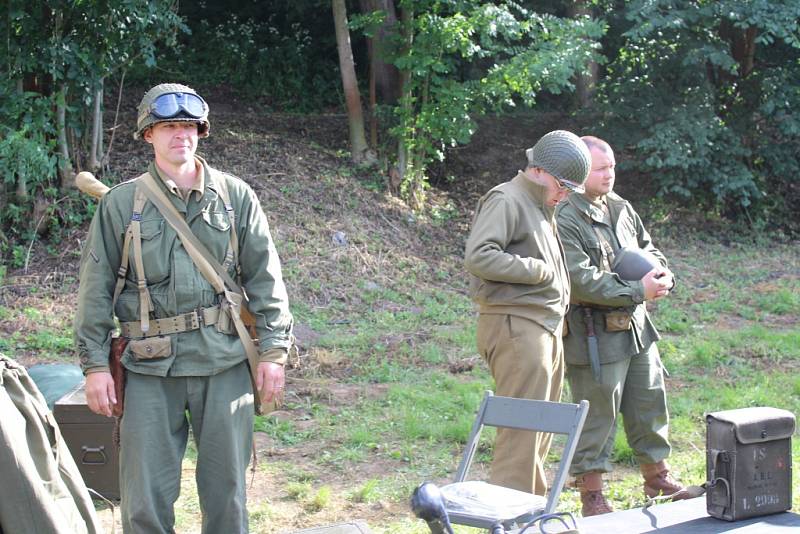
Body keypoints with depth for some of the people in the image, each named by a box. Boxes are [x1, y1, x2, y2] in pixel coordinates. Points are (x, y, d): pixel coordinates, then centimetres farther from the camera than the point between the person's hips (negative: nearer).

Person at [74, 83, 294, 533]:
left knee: (227, 486, 9)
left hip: (224, 362, 1)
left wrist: (273, 350, 0)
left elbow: (265, 277, 6)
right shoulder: (121, 203, 4)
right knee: (145, 496, 2)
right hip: (150, 367, 0)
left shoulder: (235, 196, 6)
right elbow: (97, 288, 5)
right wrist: (95, 364, 0)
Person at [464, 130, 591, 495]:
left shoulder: (543, 208, 21)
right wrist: (538, 271, -15)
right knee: (522, 426, -10)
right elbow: (478, 257, -21)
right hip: (516, 326, -10)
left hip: (546, 328, 10)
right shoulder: (506, 200, -9)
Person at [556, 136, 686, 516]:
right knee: (597, 417, 0)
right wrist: (637, 290, -22)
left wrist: (662, 276, -1)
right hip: (594, 337, -8)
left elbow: (647, 248, 22)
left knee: (649, 406, 17)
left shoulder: (621, 208, 11)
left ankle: (657, 477, 33)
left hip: (637, 328, 8)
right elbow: (581, 281, -23)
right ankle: (591, 495, 12)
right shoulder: (564, 221, -17)